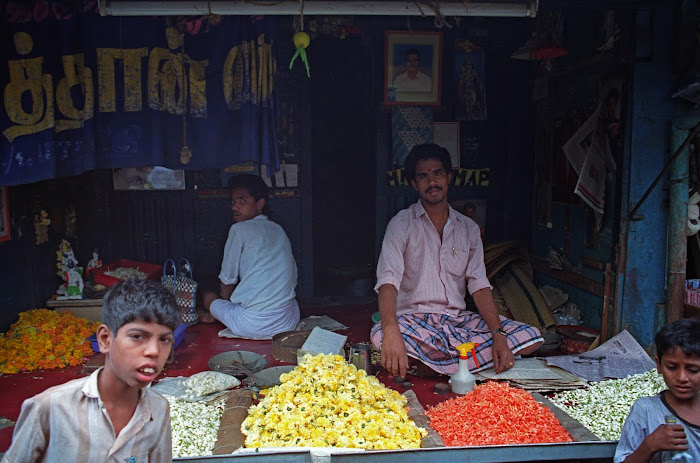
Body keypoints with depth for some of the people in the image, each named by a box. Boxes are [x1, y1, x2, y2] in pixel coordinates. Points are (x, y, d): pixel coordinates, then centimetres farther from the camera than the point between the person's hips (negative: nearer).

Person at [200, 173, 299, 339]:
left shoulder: (239, 229, -4)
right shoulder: (279, 230, 13)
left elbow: (228, 280, 2)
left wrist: (225, 300, 25)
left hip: (253, 326, -4)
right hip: (289, 321, 4)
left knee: (208, 296, 19)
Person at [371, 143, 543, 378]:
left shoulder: (469, 228, 12)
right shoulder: (401, 224, -2)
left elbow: (479, 284, 5)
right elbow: (388, 280, -16)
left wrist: (498, 335, -12)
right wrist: (392, 332, -35)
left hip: (459, 318, 4)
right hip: (414, 319, -4)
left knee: (531, 336, -15)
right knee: (381, 335, -37)